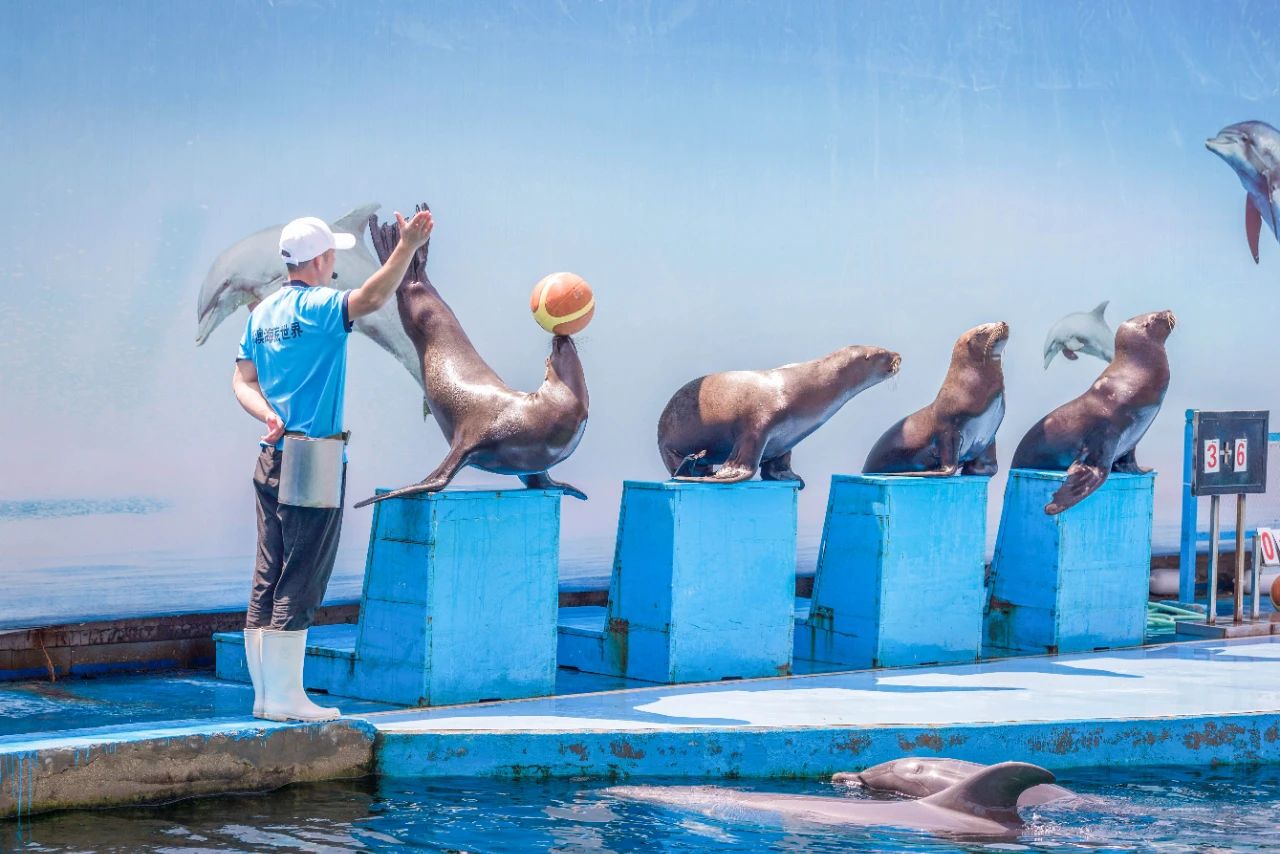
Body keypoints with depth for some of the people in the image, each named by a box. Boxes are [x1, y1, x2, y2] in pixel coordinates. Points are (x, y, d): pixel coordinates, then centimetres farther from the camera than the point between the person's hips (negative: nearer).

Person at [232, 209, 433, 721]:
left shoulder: (261, 313, 13)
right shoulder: (314, 307, -12)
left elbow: (243, 380, 10)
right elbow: (371, 299, -29)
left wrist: (268, 416, -5)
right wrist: (407, 248, -33)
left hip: (271, 461, 8)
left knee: (268, 579, 9)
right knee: (300, 583, -5)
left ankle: (265, 693, 12)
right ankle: (286, 697, -5)